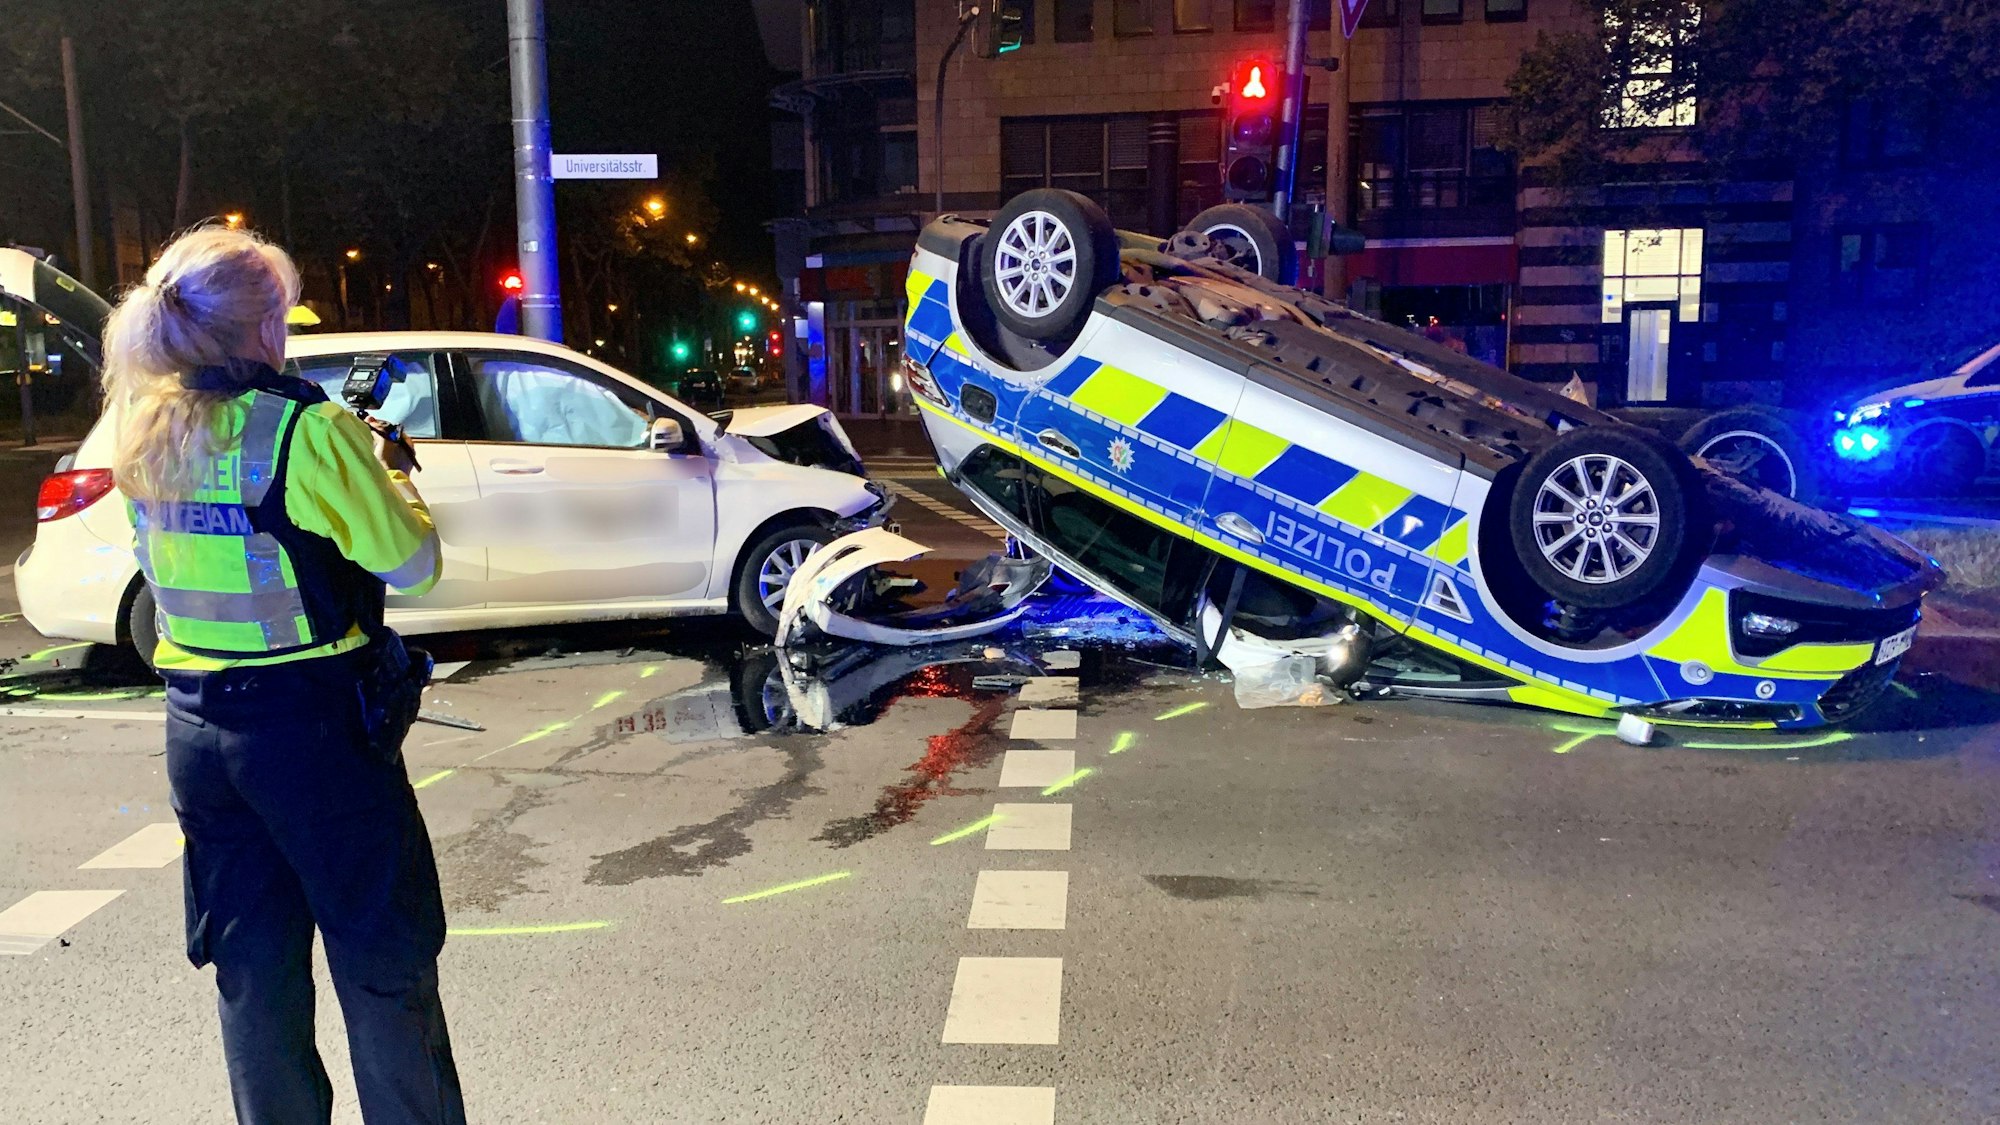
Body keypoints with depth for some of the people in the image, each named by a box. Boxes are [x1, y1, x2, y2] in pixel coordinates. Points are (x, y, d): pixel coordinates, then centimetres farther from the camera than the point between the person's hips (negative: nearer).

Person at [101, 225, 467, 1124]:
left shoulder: (145, 437, 4)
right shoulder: (307, 430, -16)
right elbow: (411, 563, -13)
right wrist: (394, 476, 5)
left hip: (197, 723, 7)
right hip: (316, 723, -6)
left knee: (252, 963, 17)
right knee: (383, 959, 5)